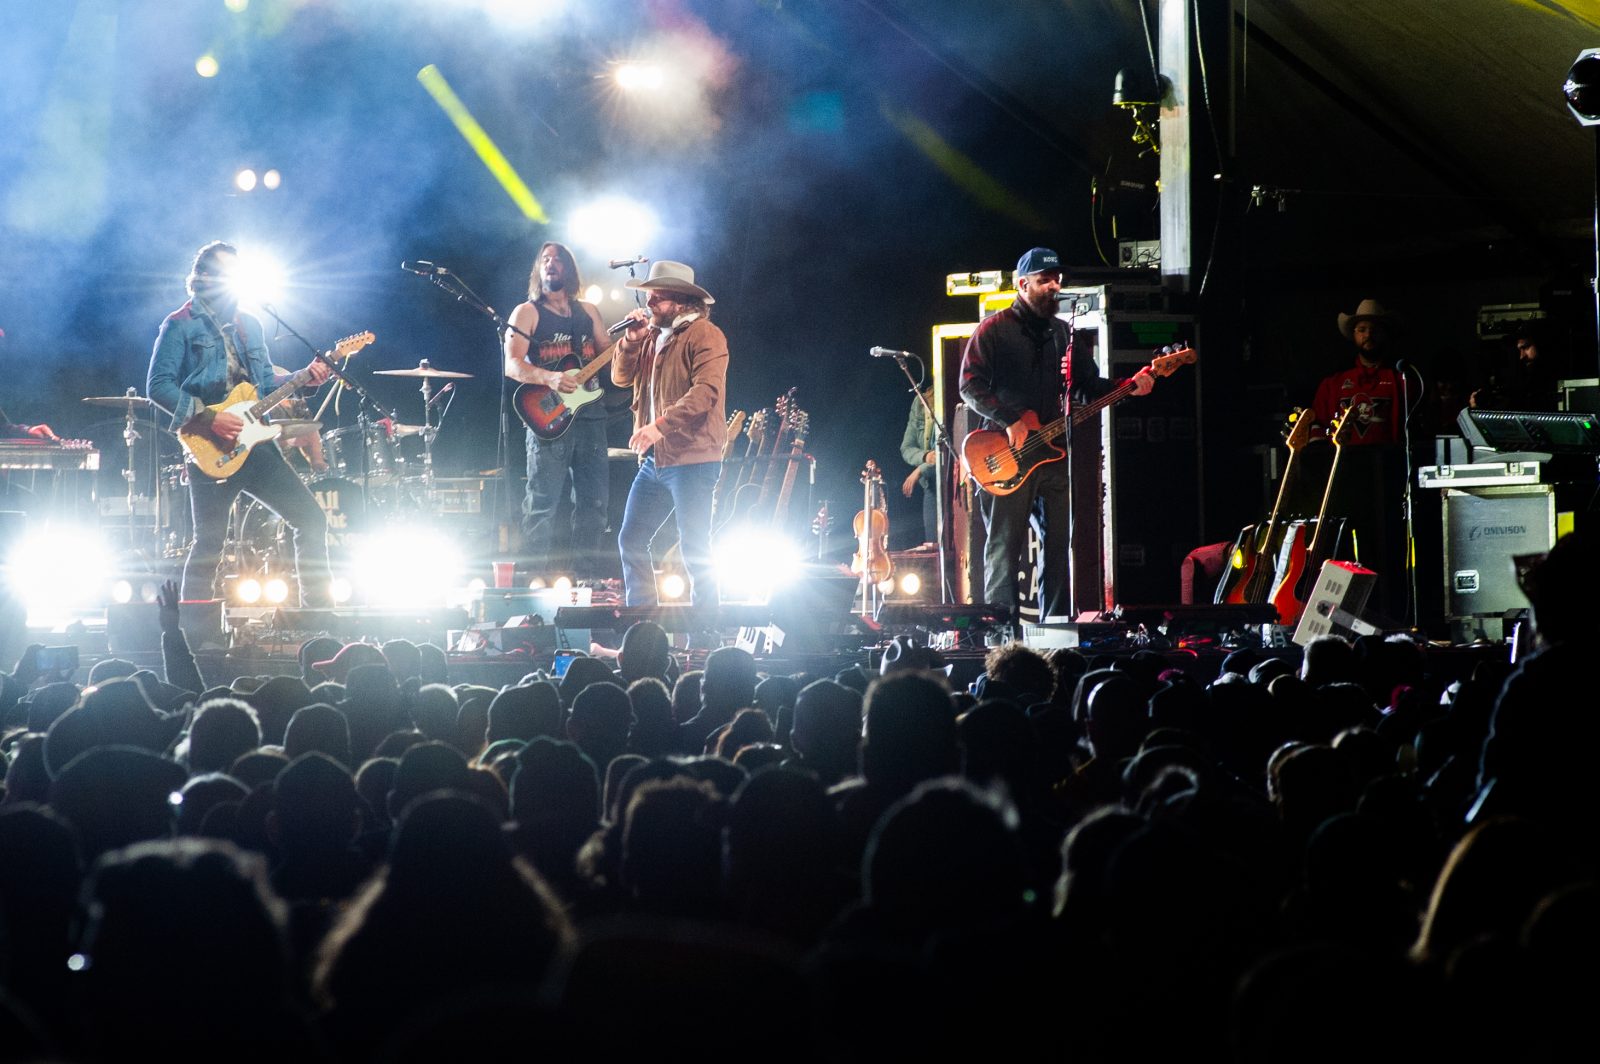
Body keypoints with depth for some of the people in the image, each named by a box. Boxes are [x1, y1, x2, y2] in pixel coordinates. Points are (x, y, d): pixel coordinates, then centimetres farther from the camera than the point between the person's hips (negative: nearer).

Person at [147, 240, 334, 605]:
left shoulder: (249, 325, 20)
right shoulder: (180, 325, -1)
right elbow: (158, 385, -9)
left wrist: (305, 378, 3)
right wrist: (207, 417, -18)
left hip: (254, 443, 6)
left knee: (311, 519, 0)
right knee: (208, 546, -6)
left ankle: (317, 608, 7)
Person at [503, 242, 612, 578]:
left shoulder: (588, 312, 17)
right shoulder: (527, 312, 2)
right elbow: (512, 365, -8)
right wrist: (549, 378, -25)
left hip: (589, 413, 5)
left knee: (594, 500, 5)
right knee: (542, 503, -7)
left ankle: (583, 573, 14)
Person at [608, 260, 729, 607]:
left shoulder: (703, 335, -9)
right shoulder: (653, 335, 17)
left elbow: (707, 390, -22)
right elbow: (621, 377, 18)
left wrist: (662, 424, -31)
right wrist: (631, 341, 0)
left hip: (691, 458, -9)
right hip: (654, 459, 9)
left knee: (694, 549, -7)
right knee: (631, 540, 10)